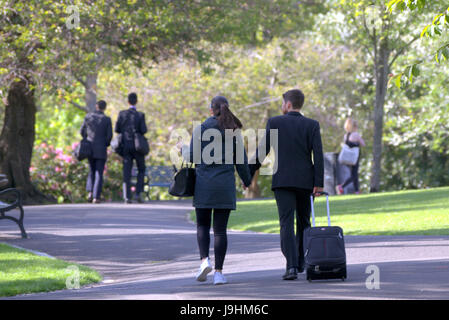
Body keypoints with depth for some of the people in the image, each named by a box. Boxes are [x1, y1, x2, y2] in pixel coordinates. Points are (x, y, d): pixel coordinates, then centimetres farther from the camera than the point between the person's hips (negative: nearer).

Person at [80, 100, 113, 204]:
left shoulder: (88, 116, 0)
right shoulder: (107, 119, -7)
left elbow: (82, 132, 5)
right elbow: (109, 135, -9)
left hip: (89, 148, 3)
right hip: (101, 150, -3)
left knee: (92, 171, 19)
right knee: (99, 173, 4)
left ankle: (90, 192, 0)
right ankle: (96, 197, -4)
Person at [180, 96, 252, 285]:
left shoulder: (201, 129, -2)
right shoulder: (234, 131, 2)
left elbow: (192, 156, -2)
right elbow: (241, 160, 5)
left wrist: (183, 149, 21)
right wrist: (246, 180, 21)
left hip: (204, 184, -1)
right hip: (225, 184, 1)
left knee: (202, 225, 13)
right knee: (220, 229, 3)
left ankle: (205, 260, -9)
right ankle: (219, 272, -2)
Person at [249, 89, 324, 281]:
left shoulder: (274, 122, 0)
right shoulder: (312, 125, 2)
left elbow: (262, 151, -1)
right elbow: (318, 155, -6)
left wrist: (249, 174, 8)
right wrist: (319, 184, -6)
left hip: (282, 181, -2)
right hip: (305, 181, 2)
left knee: (287, 224, -7)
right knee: (303, 223, 18)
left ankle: (292, 266, -21)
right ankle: (300, 263, 27)